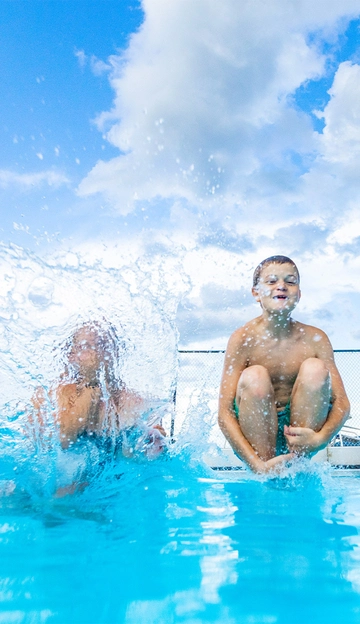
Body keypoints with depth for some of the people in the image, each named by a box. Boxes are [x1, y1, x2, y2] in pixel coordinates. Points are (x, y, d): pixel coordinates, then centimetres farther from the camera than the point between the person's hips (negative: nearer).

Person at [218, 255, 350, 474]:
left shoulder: (315, 339, -6)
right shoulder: (244, 339, -14)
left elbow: (342, 402, -7)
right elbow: (224, 413, -18)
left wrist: (320, 438, -28)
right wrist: (257, 464, -29)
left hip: (300, 429, 2)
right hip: (255, 438, -2)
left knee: (315, 368, -19)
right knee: (254, 377, -28)